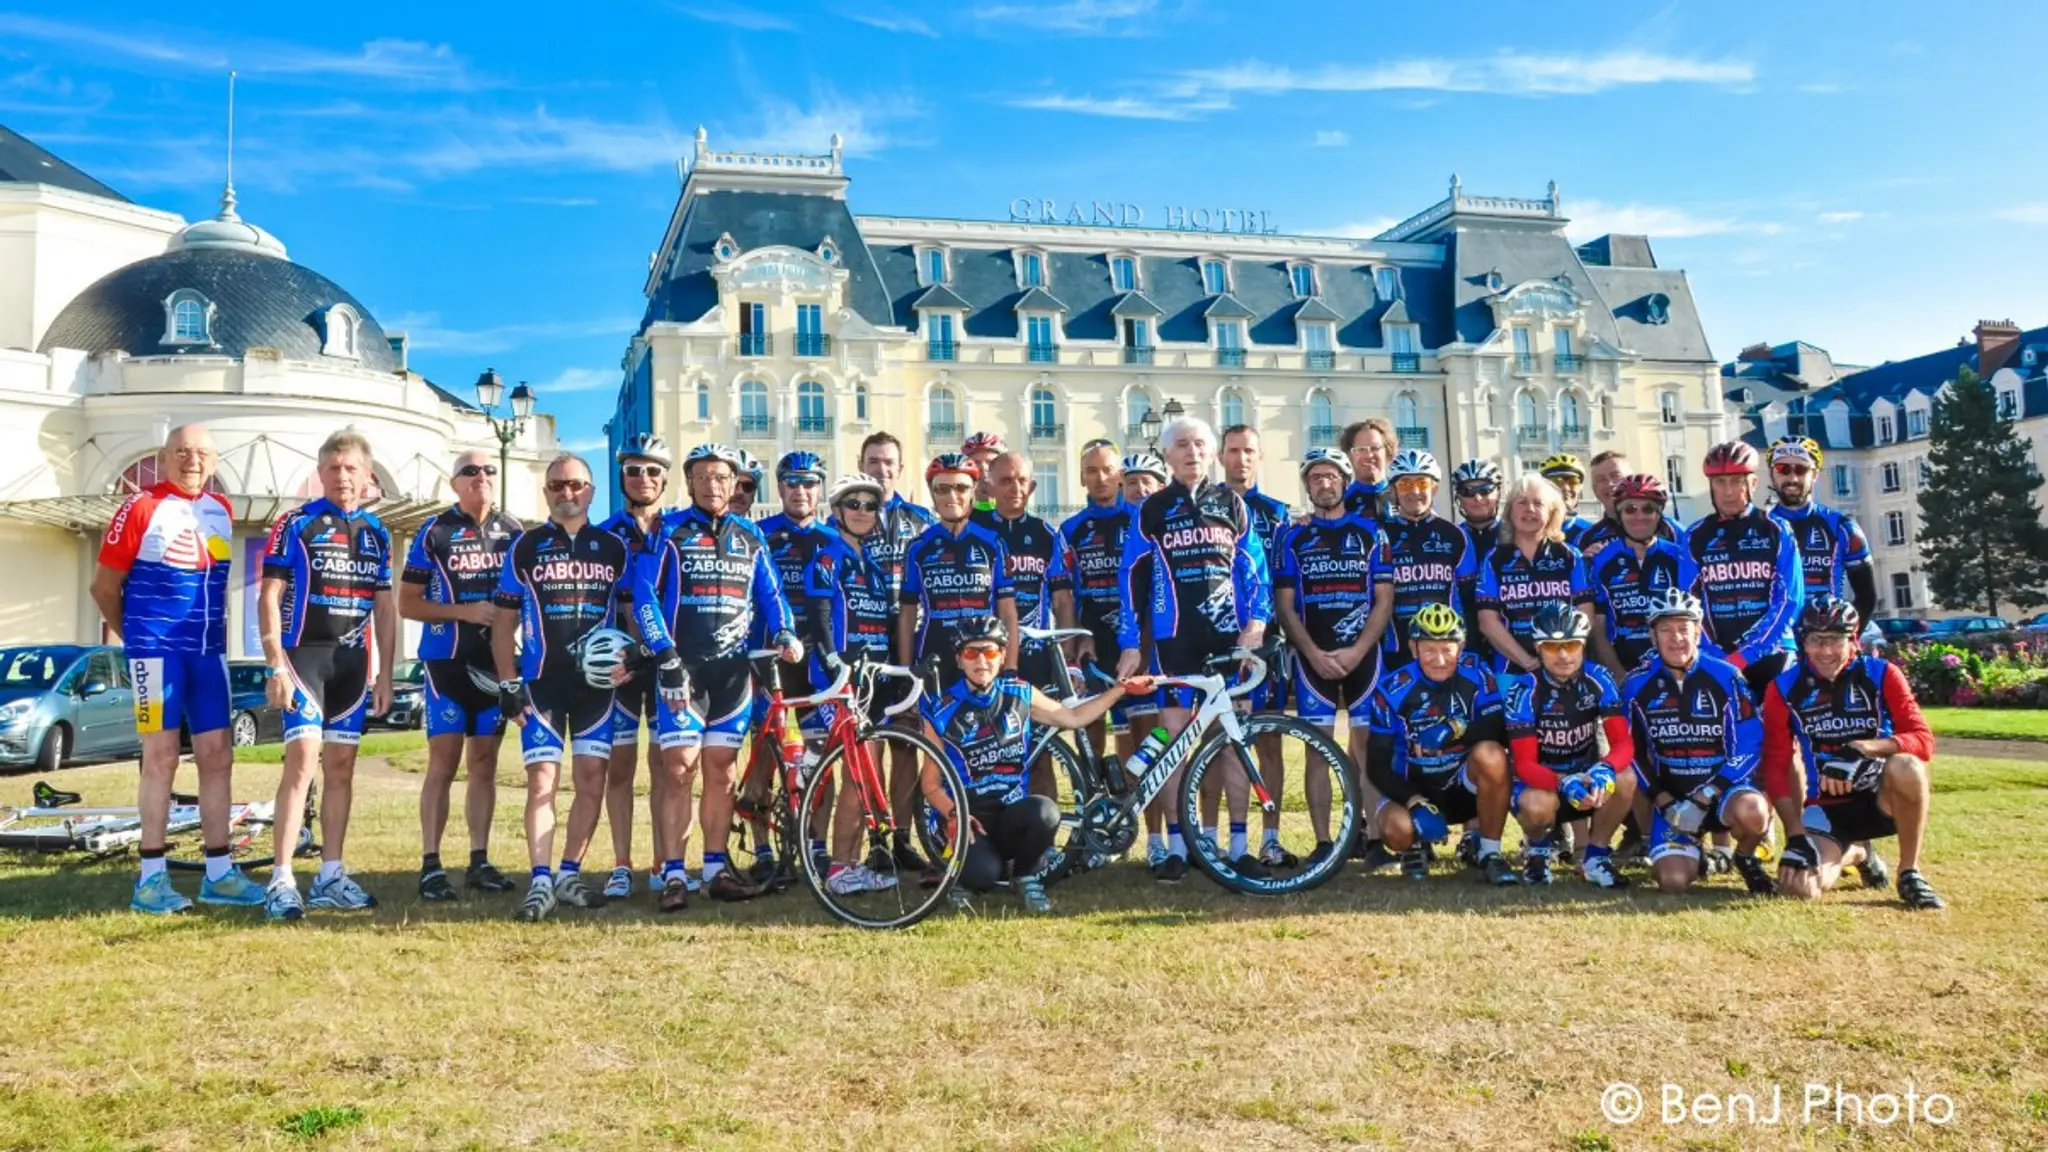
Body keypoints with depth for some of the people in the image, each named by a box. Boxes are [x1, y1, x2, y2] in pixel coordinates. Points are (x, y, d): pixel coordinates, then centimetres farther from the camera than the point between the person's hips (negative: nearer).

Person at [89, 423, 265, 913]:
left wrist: (210, 632, 15)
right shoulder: (141, 508, -7)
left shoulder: (221, 512, 10)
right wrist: (134, 636, 6)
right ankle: (151, 878, 5)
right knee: (161, 757, -3)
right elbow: (104, 586, -2)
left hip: (209, 651, 6)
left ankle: (218, 873, 12)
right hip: (157, 650, -5)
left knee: (217, 756, 5)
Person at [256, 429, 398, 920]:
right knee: (303, 760, -13)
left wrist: (384, 676, 10)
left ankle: (331, 876, 13)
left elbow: (386, 609, 14)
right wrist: (277, 667, -13)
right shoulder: (295, 524, -2)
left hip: (353, 662, 5)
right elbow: (269, 597, -6)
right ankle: (281, 881, -11)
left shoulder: (376, 533, 12)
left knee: (341, 767, 7)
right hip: (304, 656, -5)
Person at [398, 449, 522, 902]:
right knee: (444, 761, -5)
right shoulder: (434, 533, -2)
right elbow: (407, 603, -3)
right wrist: (465, 612, -14)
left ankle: (479, 860, 14)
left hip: (496, 661, 4)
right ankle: (431, 865, -1)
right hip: (446, 661, -4)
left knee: (484, 762, 8)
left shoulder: (513, 532, 9)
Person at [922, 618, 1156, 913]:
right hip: (968, 818, -2)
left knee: (1045, 811, -33)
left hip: (1011, 814, 3)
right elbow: (932, 785, -1)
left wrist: (1121, 689, 10)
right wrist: (953, 813, -20)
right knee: (984, 874, -33)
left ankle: (1028, 878, -3)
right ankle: (965, 878, 7)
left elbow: (1073, 718, 17)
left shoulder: (1019, 694, 4)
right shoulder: (942, 711, -5)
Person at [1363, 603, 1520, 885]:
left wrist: (1454, 732, -37)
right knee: (1396, 830, -34)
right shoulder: (1392, 690, -14)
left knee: (1491, 755, -32)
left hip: (1464, 787, 1)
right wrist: (1416, 803, -26)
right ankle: (1413, 848, 7)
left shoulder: (1476, 676, -11)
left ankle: (1490, 854, -13)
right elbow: (1377, 767, -12)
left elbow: (1501, 733, -21)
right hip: (1413, 789, -1)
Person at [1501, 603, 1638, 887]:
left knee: (1624, 778, -30)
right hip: (1541, 780, -2)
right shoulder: (1524, 690, -18)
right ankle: (1538, 845, 2)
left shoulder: (1598, 680, -11)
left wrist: (1603, 769, -41)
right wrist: (1565, 783, -42)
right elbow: (1524, 763, -21)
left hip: (1587, 776, 3)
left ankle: (1596, 855, -6)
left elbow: (1624, 743, -17)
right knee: (1538, 805, -37)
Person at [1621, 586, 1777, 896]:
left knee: (1752, 812, -36)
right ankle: (1692, 854, 20)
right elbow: (1633, 753, 4)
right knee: (1673, 881, -18)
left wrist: (1705, 798, -17)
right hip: (1671, 798, 1)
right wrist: (1664, 802, -8)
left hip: (1723, 787, -1)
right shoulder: (1638, 685, -1)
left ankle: (1747, 859, 0)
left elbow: (1750, 745, -10)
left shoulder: (1725, 676, -7)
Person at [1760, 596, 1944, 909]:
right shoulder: (1784, 689, -5)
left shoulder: (1881, 675, -6)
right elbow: (1777, 765, -5)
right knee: (1801, 885, -23)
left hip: (1880, 799, -1)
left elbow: (1923, 741, -16)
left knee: (1906, 768, -36)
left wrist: (1862, 749, -34)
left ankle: (1910, 873, -13)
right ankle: (1856, 854, 16)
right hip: (1825, 809, 2)